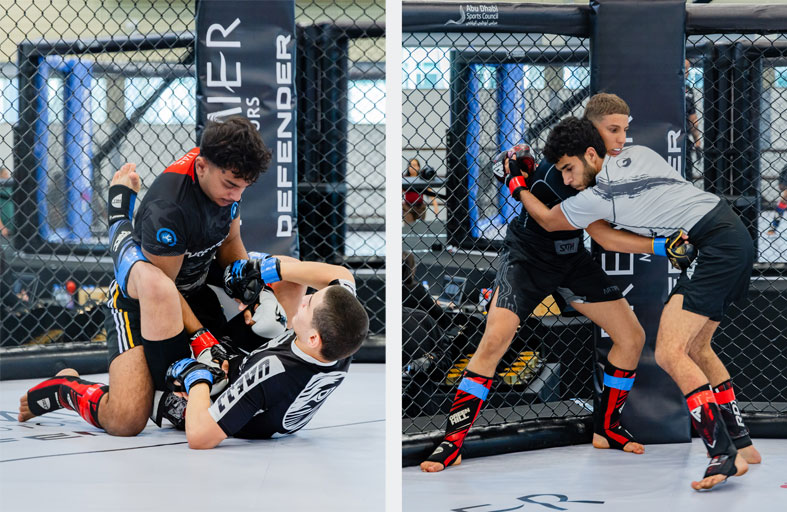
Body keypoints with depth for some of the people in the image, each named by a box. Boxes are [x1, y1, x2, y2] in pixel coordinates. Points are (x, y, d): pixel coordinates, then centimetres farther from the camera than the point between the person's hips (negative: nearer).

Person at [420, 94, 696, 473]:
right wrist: (662, 246, -32)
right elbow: (603, 236, -30)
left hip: (571, 258, 8)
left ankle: (606, 429, 19)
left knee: (631, 337, 2)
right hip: (527, 256, -8)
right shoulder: (560, 168, -29)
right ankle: (453, 441, -17)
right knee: (495, 340, -25)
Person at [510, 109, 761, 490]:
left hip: (716, 246, -10)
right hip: (735, 235, 10)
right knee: (695, 348, 18)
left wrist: (518, 183, 23)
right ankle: (741, 444, 23)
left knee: (670, 353, -16)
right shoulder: (637, 154, 10)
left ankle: (724, 455, -22)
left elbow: (547, 220, 9)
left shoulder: (596, 198, -11)